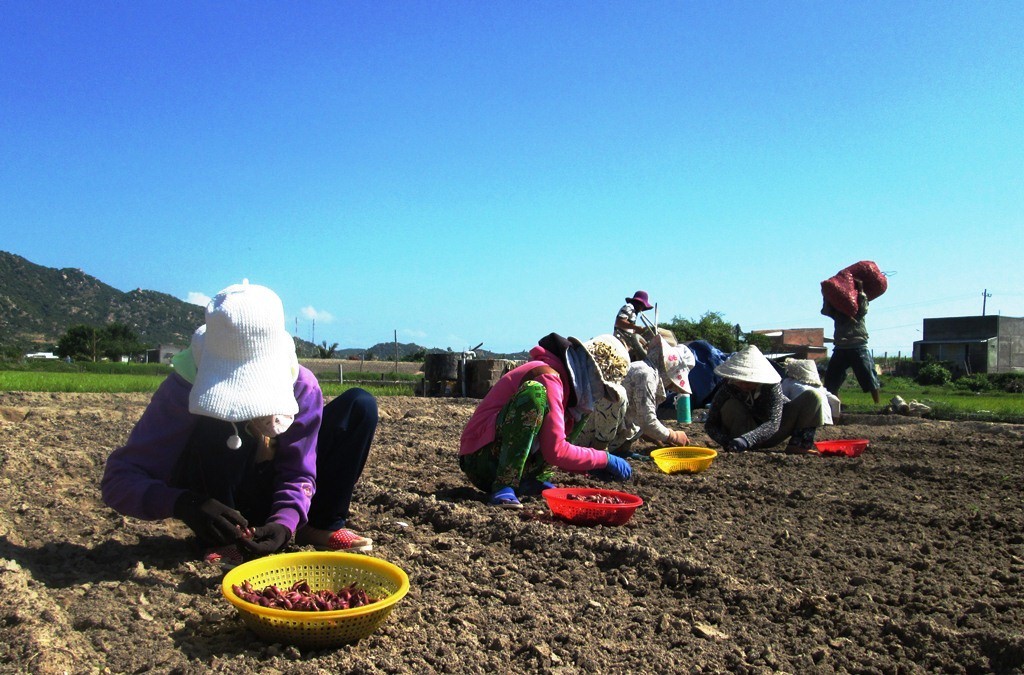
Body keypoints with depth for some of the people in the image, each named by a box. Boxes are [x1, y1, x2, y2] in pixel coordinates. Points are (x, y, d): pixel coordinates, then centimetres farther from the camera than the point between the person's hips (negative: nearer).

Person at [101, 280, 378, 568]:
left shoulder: (302, 386, -20)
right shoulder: (184, 388, -26)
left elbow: (297, 474, -16)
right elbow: (119, 479, -28)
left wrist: (284, 524, -38)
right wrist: (182, 503, -48)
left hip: (272, 501, 3)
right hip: (217, 506, -3)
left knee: (360, 404, -12)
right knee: (217, 424, -34)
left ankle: (322, 526, -7)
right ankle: (220, 542, -17)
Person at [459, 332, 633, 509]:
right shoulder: (548, 377, -18)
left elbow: (552, 445, 18)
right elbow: (556, 451, -23)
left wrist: (591, 466, 5)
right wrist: (605, 459, -14)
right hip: (482, 458, -10)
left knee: (577, 413, 10)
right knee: (535, 392, -31)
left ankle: (537, 480, -2)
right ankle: (503, 487, -29)